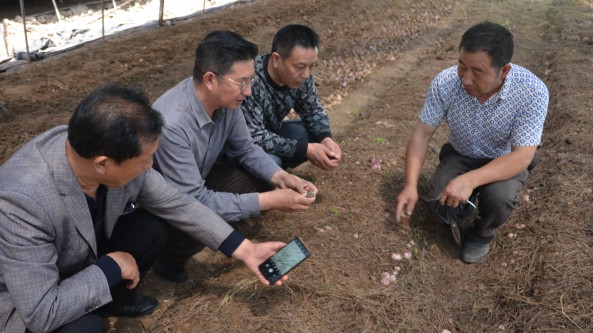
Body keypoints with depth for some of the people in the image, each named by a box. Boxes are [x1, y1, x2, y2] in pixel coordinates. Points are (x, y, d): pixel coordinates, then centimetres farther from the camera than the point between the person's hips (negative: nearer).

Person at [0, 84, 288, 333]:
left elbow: (178, 205, -10)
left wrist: (245, 250, -11)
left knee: (150, 230, -12)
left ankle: (114, 299, 14)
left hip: (85, 257, 6)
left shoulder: (119, 155, -22)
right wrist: (112, 267, -26)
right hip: (28, 307, -5)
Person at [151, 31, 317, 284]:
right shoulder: (172, 124, -38)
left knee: (262, 180, -6)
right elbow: (195, 202, -34)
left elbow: (244, 148, -2)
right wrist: (270, 201, -34)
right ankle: (169, 257, 0)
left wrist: (280, 177, -19)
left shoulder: (226, 99, -17)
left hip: (197, 179, 7)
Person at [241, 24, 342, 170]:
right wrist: (306, 149, -34)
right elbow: (254, 137, -35)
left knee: (317, 135, -6)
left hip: (270, 133, 7)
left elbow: (312, 110, 0)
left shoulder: (299, 75, -15)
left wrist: (325, 138, -20)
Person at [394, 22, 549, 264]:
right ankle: (466, 209, 17)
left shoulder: (533, 92, -31)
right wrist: (410, 185, -24)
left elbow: (521, 157, -30)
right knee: (440, 208, -20)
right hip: (460, 155, 2)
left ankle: (483, 234, 4)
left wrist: (470, 180, -44)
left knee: (498, 197, -32)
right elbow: (422, 134, -15)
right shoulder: (445, 83, -25)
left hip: (507, 160, -1)